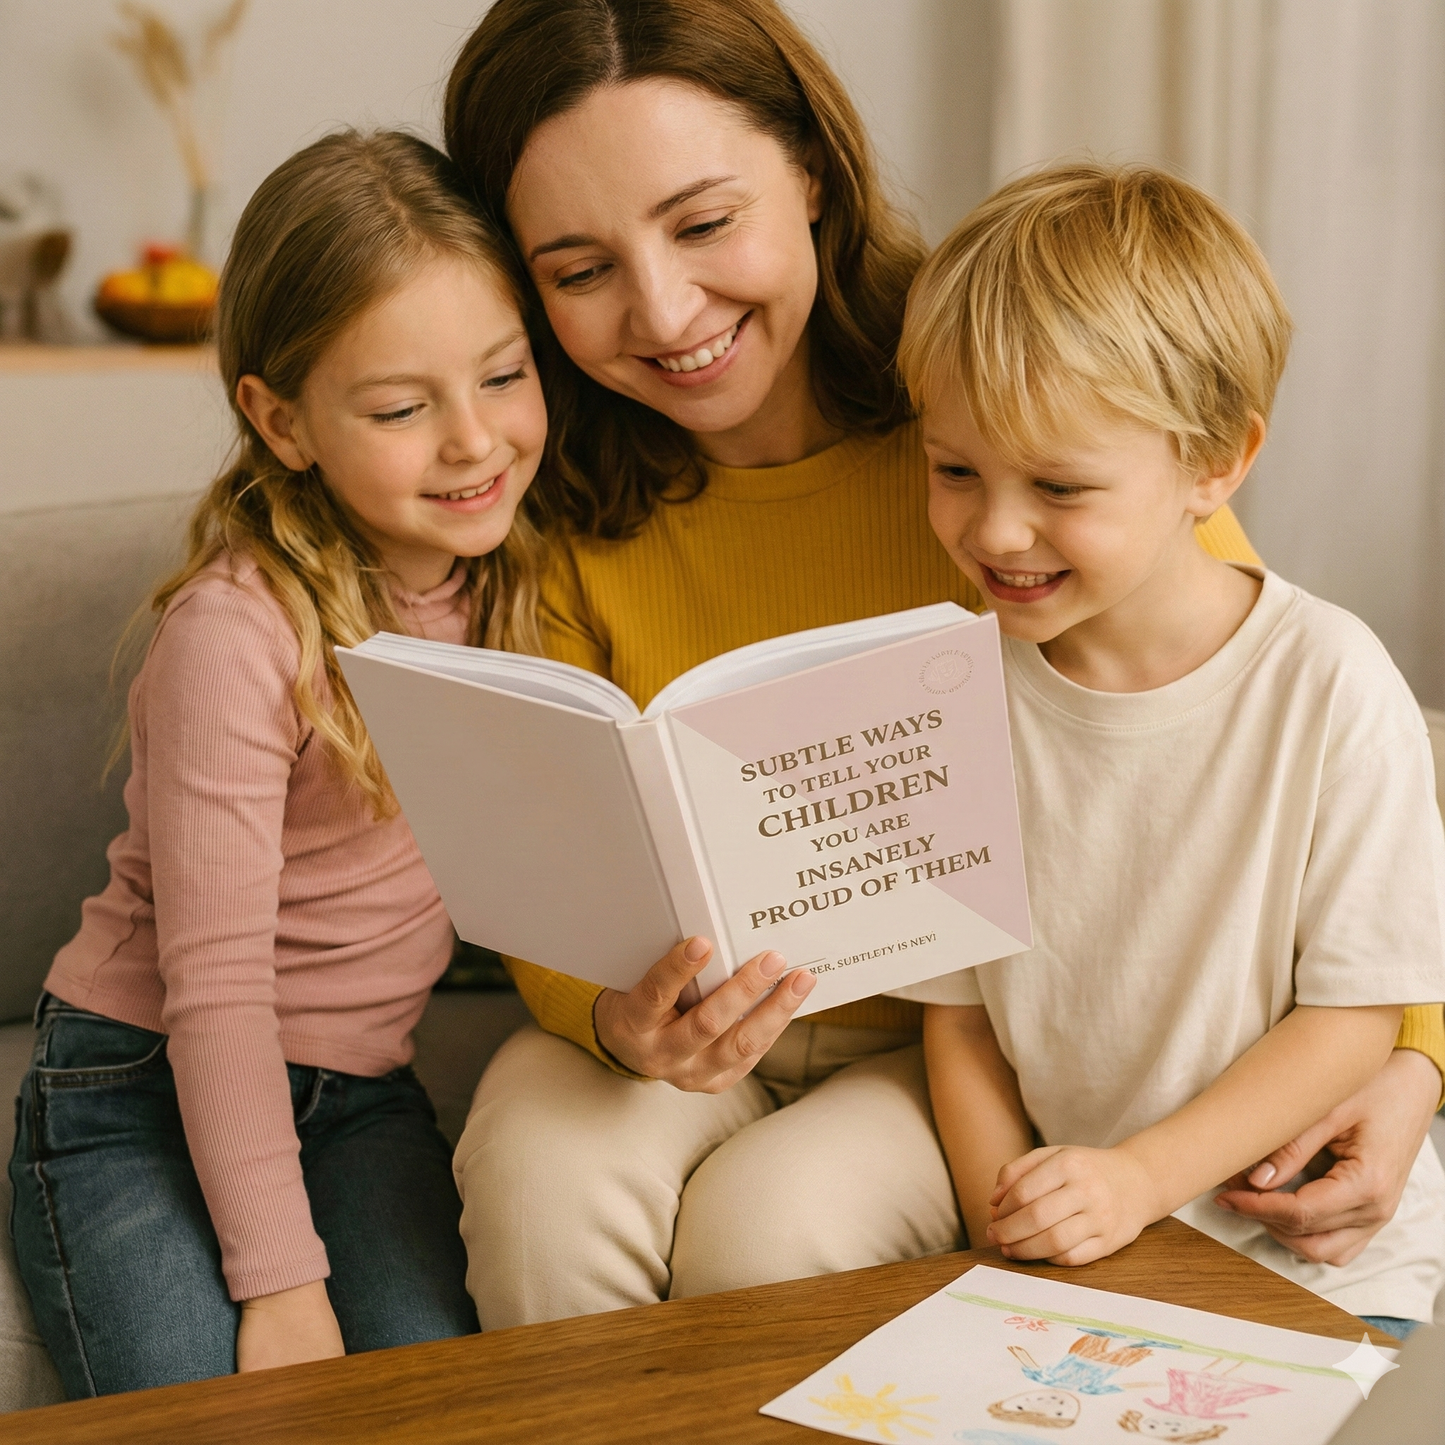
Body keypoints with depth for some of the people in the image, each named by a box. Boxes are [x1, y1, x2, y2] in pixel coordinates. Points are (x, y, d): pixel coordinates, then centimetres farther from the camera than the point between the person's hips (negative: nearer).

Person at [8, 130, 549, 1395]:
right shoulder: (239, 631, -21)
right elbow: (215, 982, -20)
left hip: (362, 1091, 5)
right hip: (143, 1089, -4)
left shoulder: (508, 567, -1)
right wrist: (280, 1277, -19)